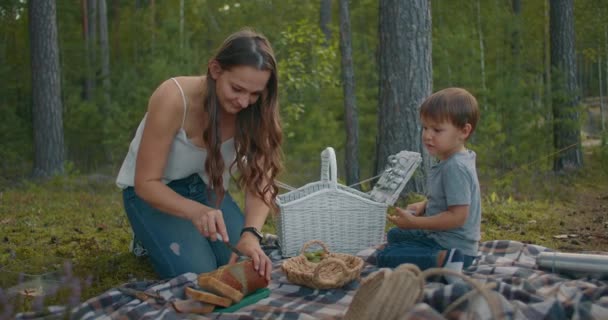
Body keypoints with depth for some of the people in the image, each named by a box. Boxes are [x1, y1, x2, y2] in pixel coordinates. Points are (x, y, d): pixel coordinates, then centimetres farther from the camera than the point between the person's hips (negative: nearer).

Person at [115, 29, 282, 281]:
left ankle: (196, 238, 15)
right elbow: (146, 183, -28)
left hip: (205, 186, 4)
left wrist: (251, 234, -43)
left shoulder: (253, 111, -19)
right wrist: (196, 211, -46)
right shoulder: (173, 99, -32)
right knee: (197, 273, -21)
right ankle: (148, 241, 9)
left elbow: (260, 182, -23)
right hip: (153, 190, -4)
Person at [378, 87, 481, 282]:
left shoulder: (456, 168, -25)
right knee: (393, 235, 31)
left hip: (453, 247, -11)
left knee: (385, 257, -20)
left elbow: (458, 216, -29)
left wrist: (415, 223, -25)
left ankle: (444, 260, -28)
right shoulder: (449, 161, 6)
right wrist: (423, 206, 3)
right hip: (436, 236, 11)